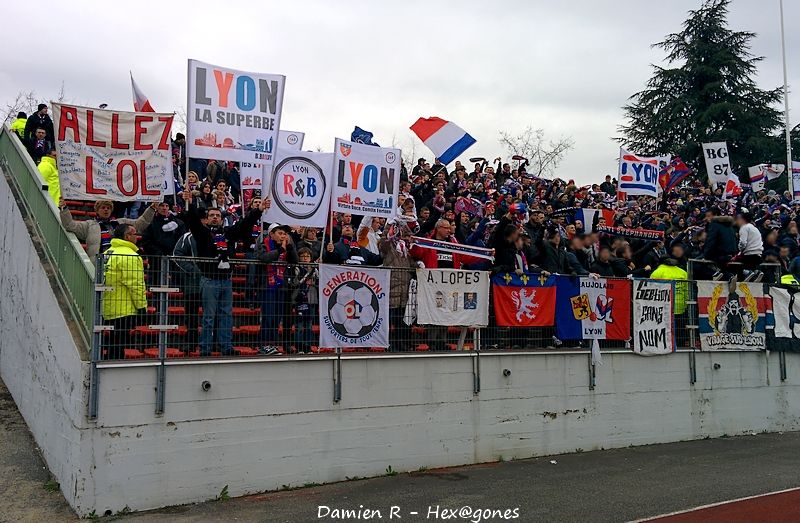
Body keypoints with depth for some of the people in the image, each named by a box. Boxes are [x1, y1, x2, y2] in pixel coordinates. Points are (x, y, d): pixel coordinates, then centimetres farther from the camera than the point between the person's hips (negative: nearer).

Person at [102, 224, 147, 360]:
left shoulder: (109, 253, 16)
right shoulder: (129, 256, -15)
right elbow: (135, 284, -19)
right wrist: (142, 306, -13)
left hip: (109, 308, 10)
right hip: (125, 310, -10)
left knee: (114, 343, 16)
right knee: (119, 344, -6)